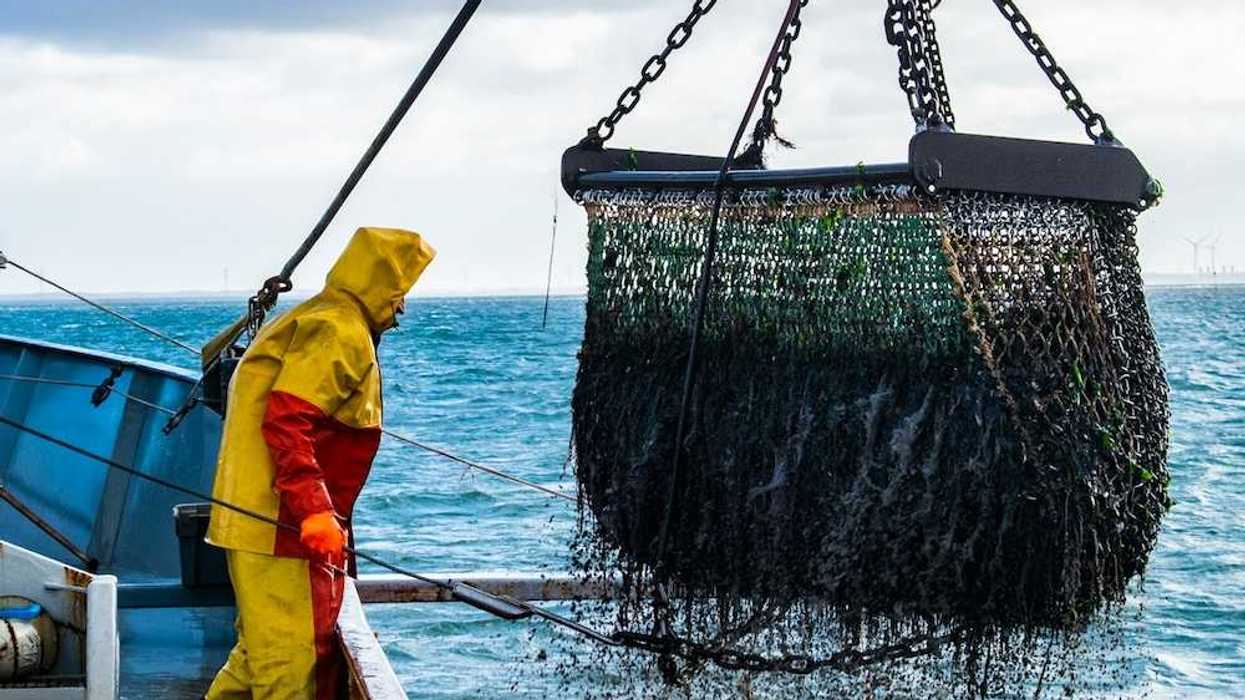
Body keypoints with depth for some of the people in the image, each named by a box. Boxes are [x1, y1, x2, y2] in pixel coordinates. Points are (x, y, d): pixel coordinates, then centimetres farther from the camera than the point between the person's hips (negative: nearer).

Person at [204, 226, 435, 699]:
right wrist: (313, 510, -29)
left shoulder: (313, 321, 22)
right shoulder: (341, 332, -12)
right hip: (283, 524, -11)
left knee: (265, 648, 17)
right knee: (295, 653, -8)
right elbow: (285, 421, -23)